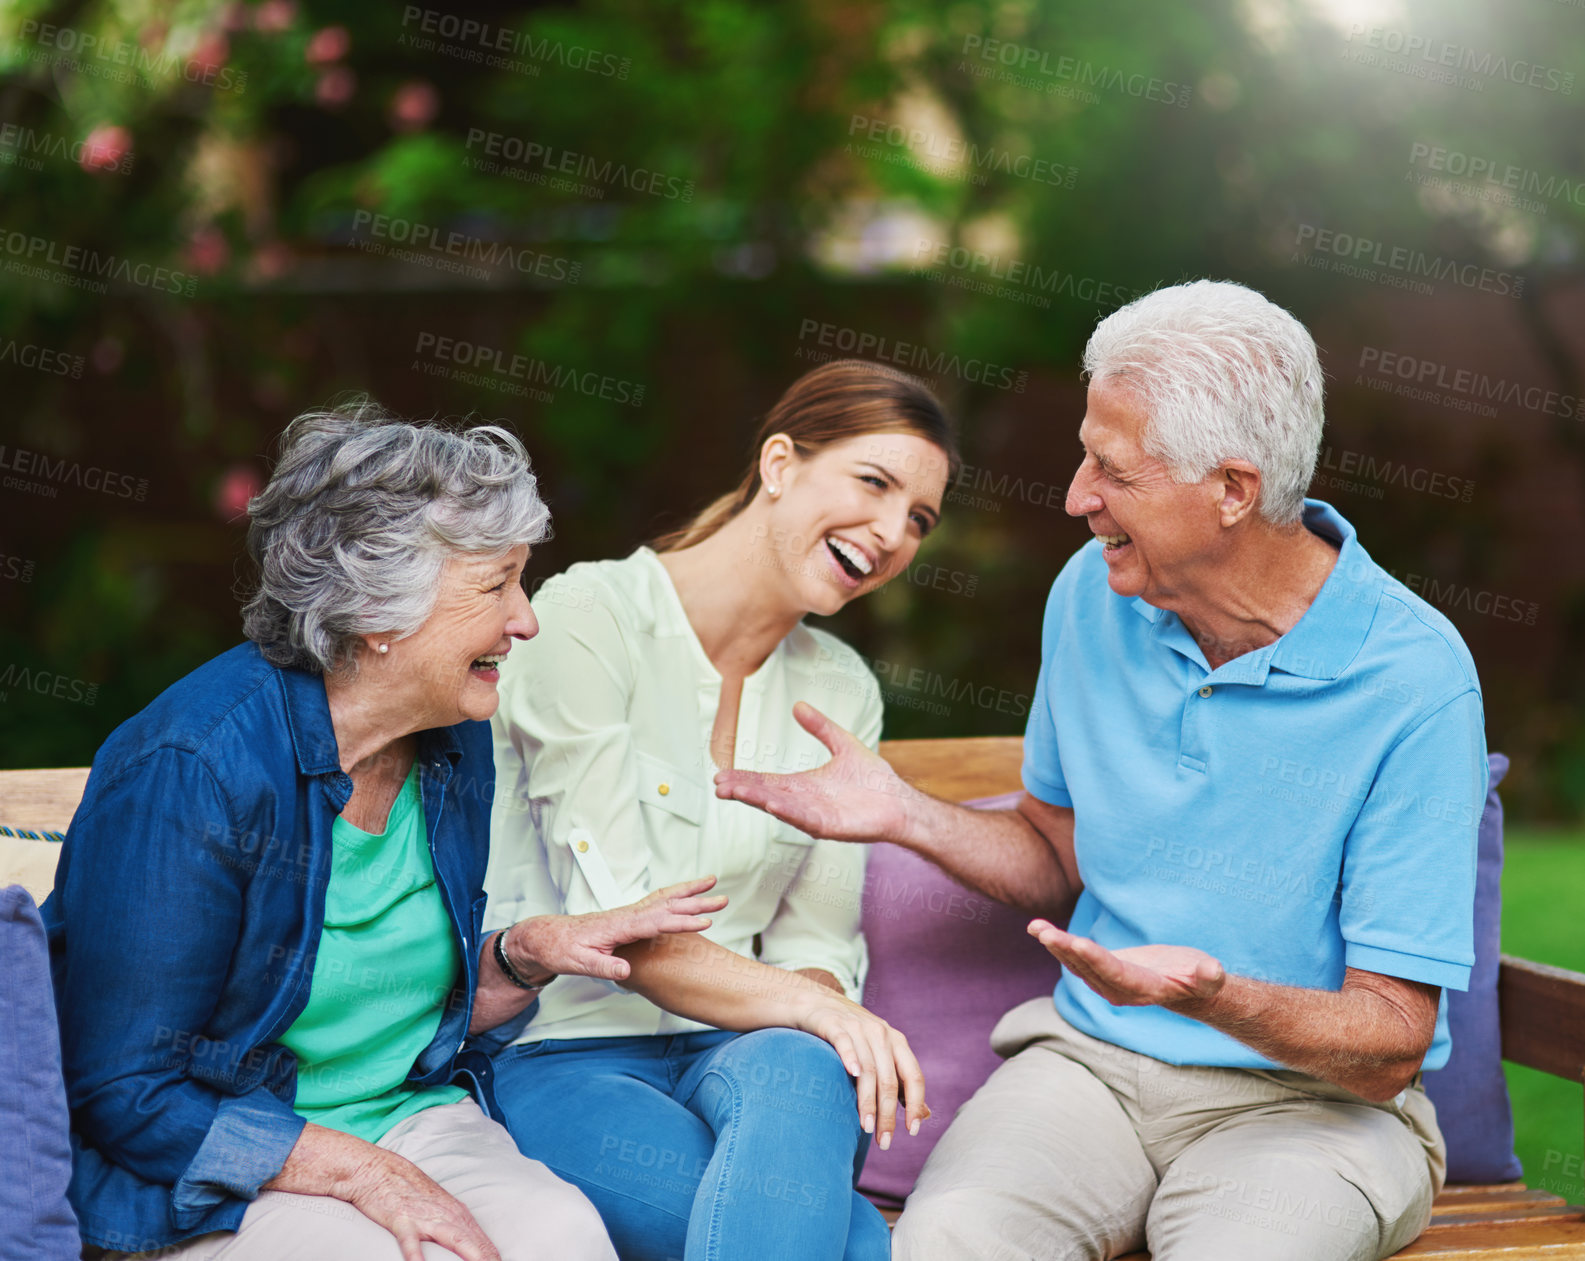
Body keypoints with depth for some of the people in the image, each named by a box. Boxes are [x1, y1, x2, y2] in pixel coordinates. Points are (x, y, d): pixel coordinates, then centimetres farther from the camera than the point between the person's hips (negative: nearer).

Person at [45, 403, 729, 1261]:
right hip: (203, 1177, -5)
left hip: (415, 1118, 6)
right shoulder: (191, 770, -20)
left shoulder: (451, 740, 3)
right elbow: (126, 1094, -17)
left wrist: (529, 952, -4)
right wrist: (362, 1173, -22)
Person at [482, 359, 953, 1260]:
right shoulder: (591, 618, -8)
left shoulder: (841, 689, 12)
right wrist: (796, 1002, -27)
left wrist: (826, 1015, -15)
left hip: (741, 1054, 6)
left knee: (800, 1075, -36)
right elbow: (609, 916, -15)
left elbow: (816, 938, 9)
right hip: (567, 1062, -5)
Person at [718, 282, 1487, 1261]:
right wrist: (905, 815, 1)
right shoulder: (1095, 595, 2)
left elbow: (1391, 1046, -14)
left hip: (1312, 1098, -2)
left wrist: (1210, 994, -32)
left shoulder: (1415, 681, -15)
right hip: (1091, 1060, 3)